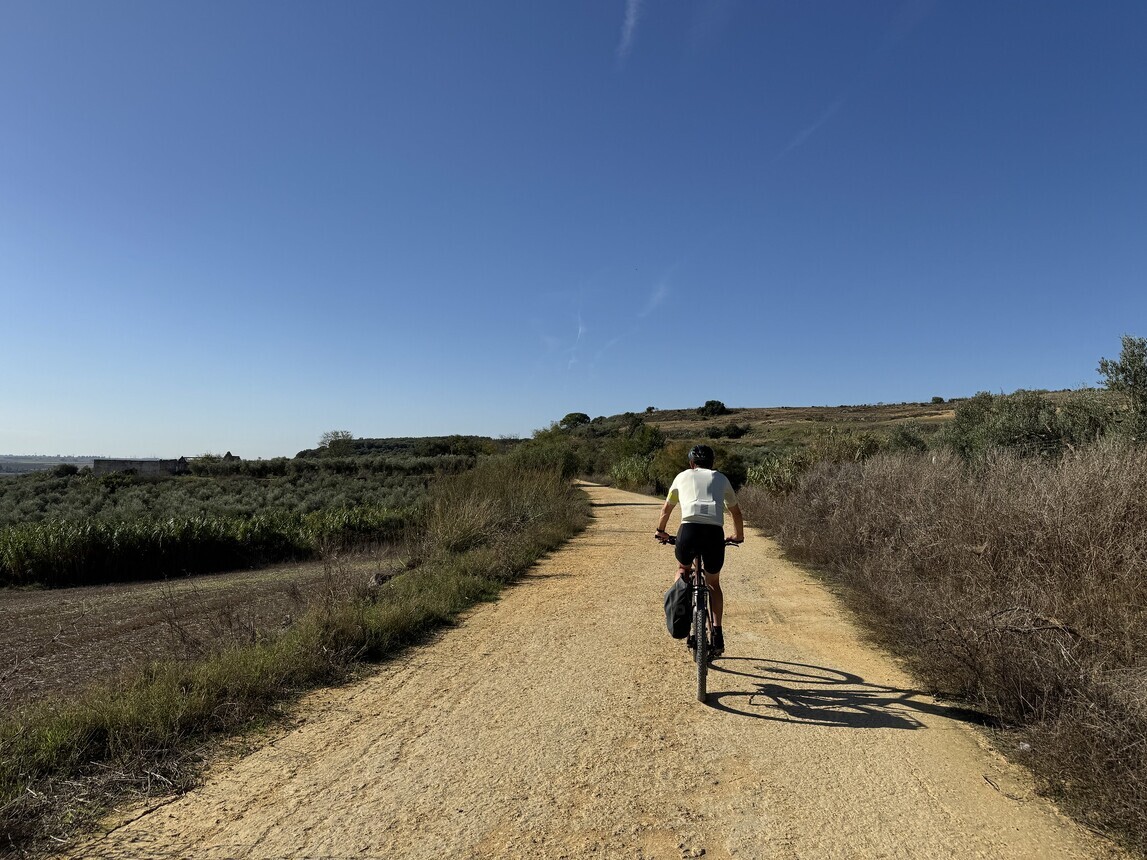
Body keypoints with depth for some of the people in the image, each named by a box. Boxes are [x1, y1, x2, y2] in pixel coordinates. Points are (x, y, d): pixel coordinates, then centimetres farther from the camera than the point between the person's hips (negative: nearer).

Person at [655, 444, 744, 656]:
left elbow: (667, 508, 37)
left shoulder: (683, 476, 25)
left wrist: (660, 531, 53)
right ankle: (717, 634, 14)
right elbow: (736, 512, 36)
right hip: (715, 532, 1)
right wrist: (738, 536, 53)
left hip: (689, 529, -1)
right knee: (713, 583, 22)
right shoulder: (721, 479, 26)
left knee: (682, 569, 29)